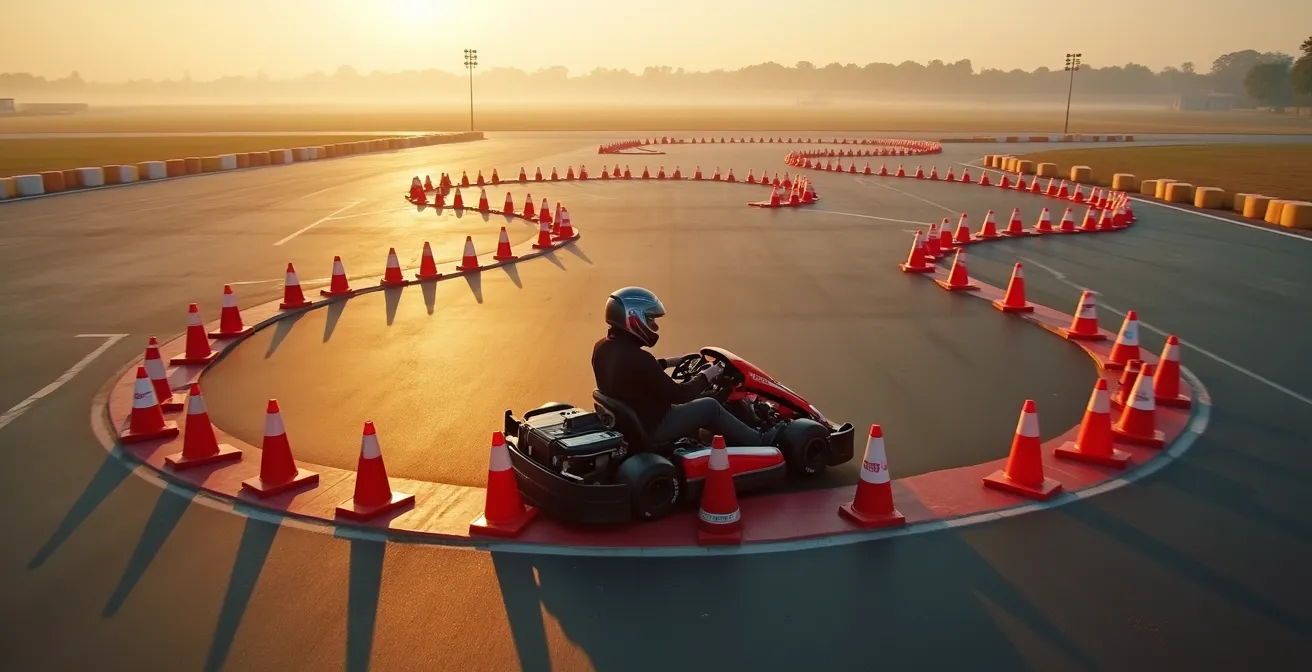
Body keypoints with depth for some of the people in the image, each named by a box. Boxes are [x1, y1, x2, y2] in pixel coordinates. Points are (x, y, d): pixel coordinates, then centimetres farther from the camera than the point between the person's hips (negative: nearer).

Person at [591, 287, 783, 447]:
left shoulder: (602, 348, -2)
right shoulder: (636, 357, -30)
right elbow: (678, 395, -22)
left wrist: (666, 362, 17)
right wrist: (705, 377, -7)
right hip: (651, 428, -9)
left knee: (699, 407, 22)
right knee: (710, 406, 3)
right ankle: (761, 442, 18)